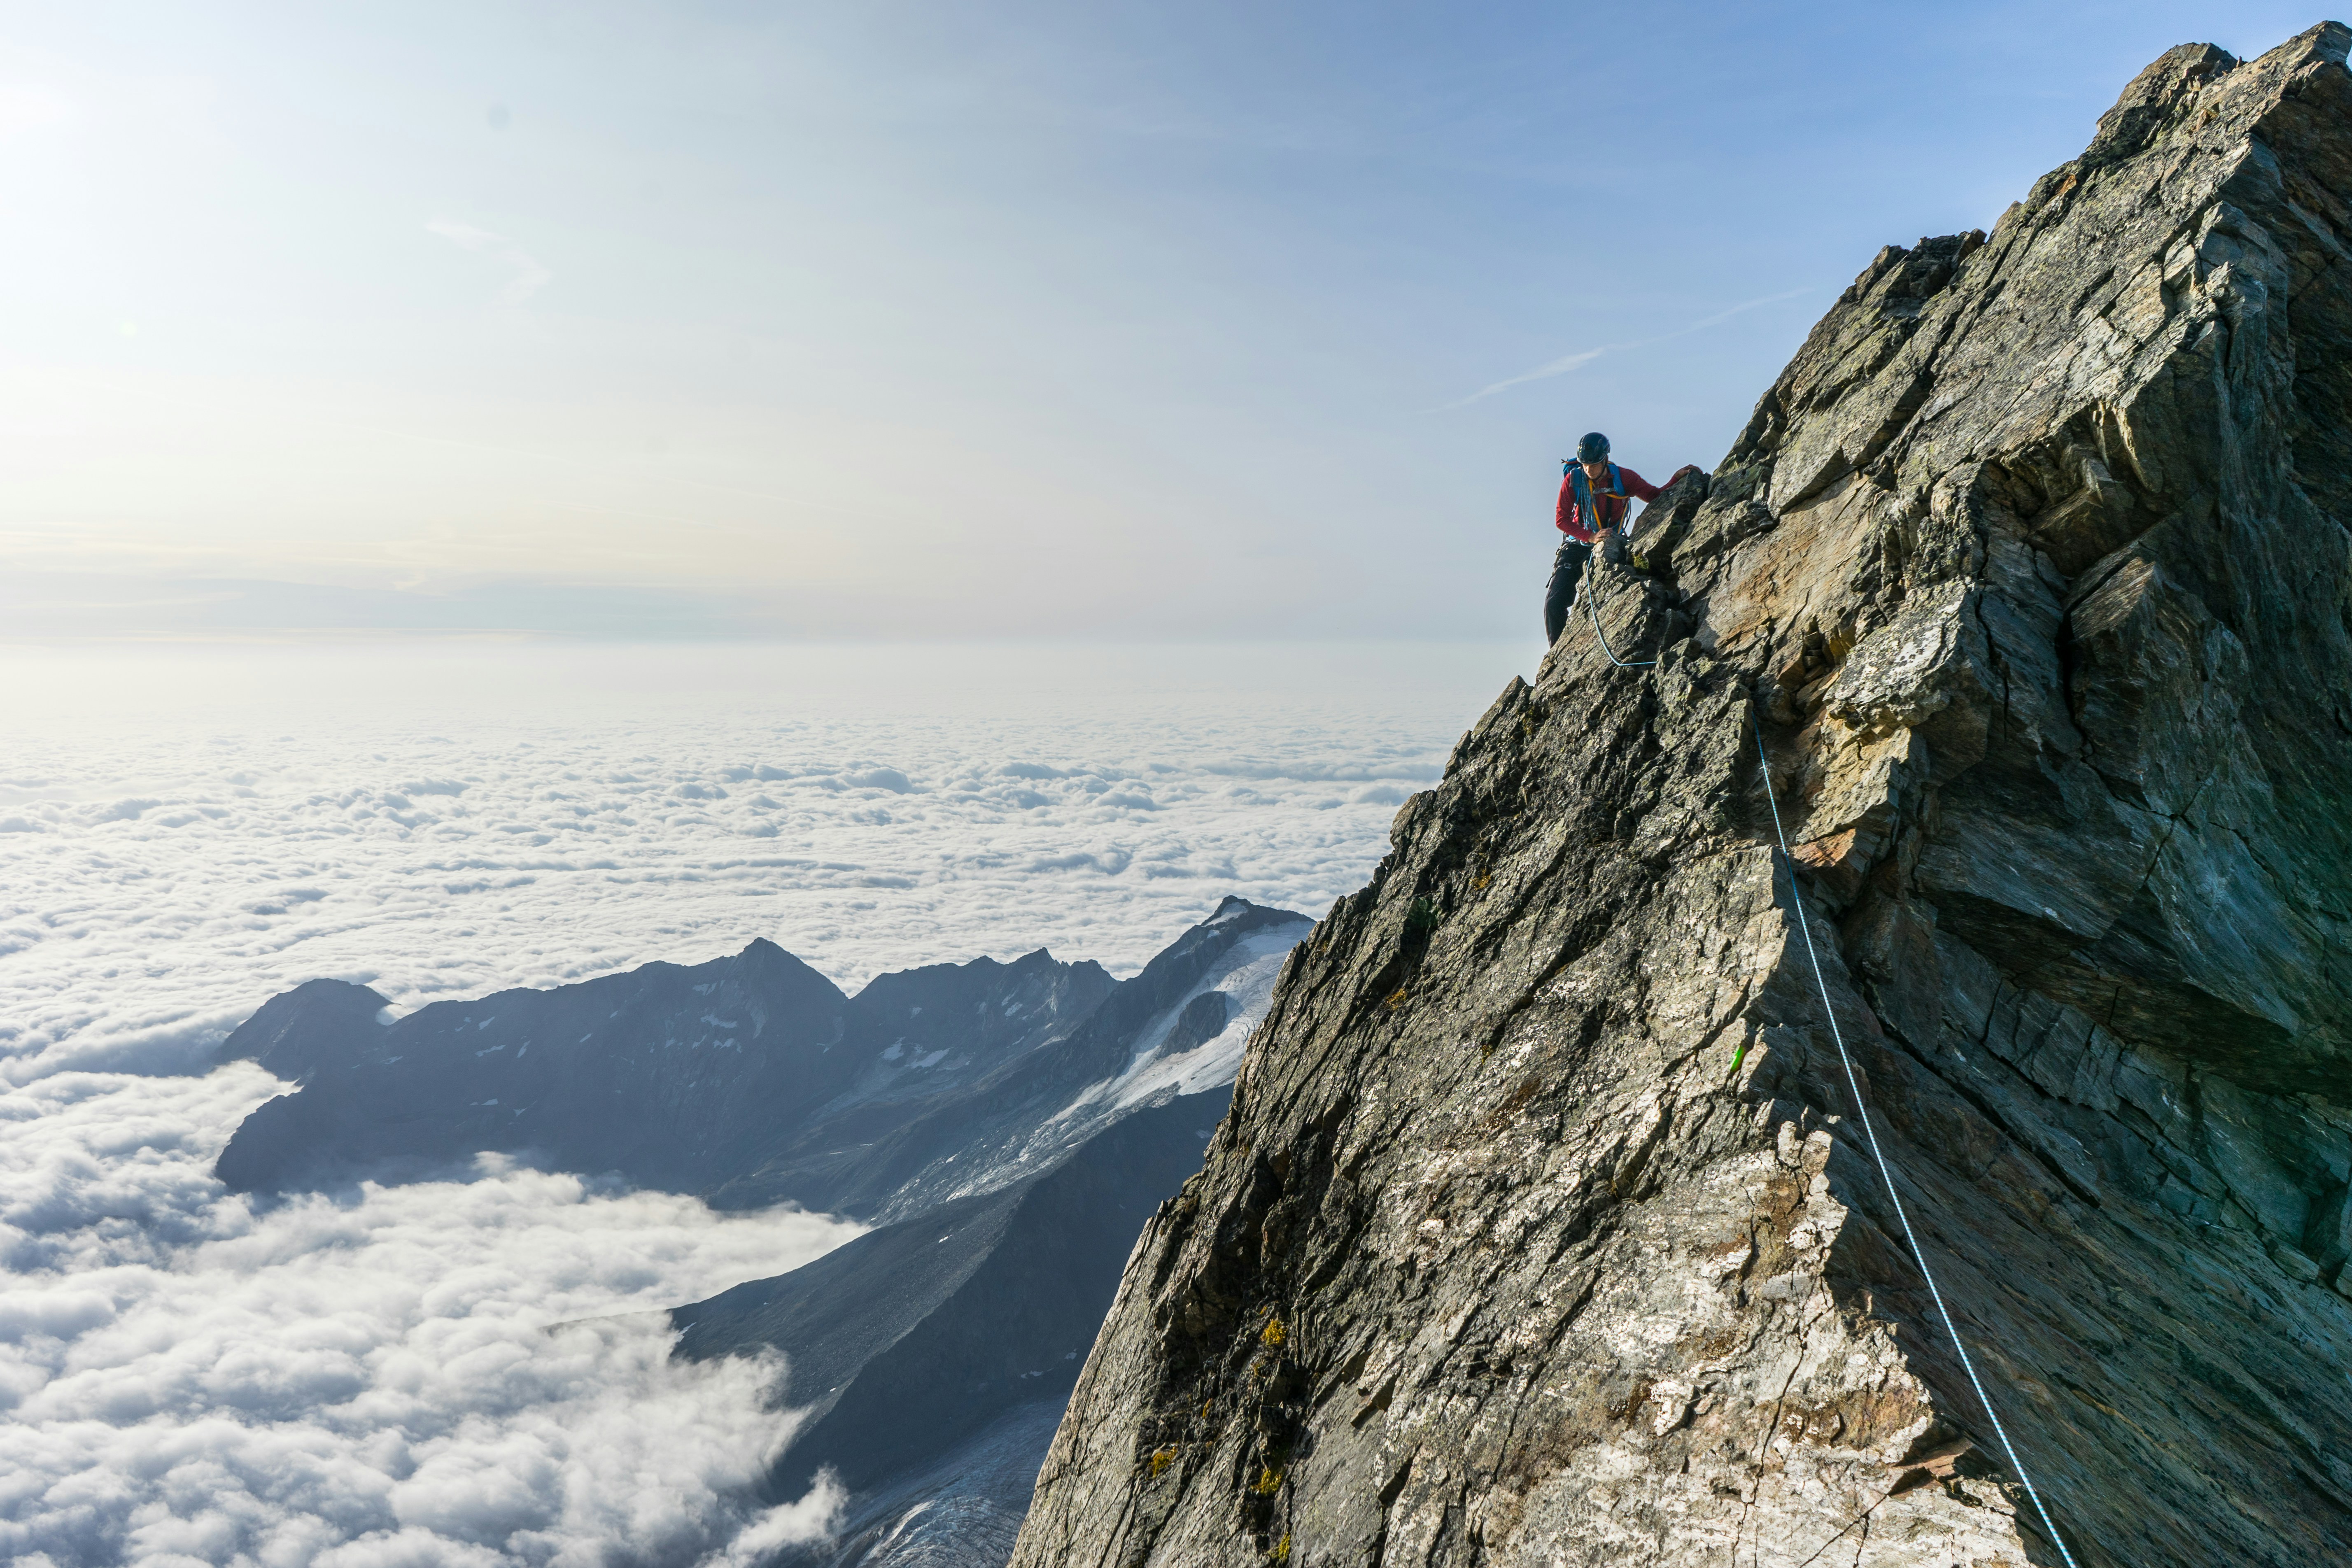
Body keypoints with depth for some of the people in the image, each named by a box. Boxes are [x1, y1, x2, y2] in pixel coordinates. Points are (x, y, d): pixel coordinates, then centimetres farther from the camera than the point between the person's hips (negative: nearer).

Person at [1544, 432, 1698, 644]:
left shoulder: (1623, 478, -7)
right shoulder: (1572, 480, -9)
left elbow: (1656, 497, 0)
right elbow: (1562, 519, -8)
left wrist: (1676, 479, -17)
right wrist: (1591, 537, -20)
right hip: (1578, 545, 0)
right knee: (1554, 602, -10)